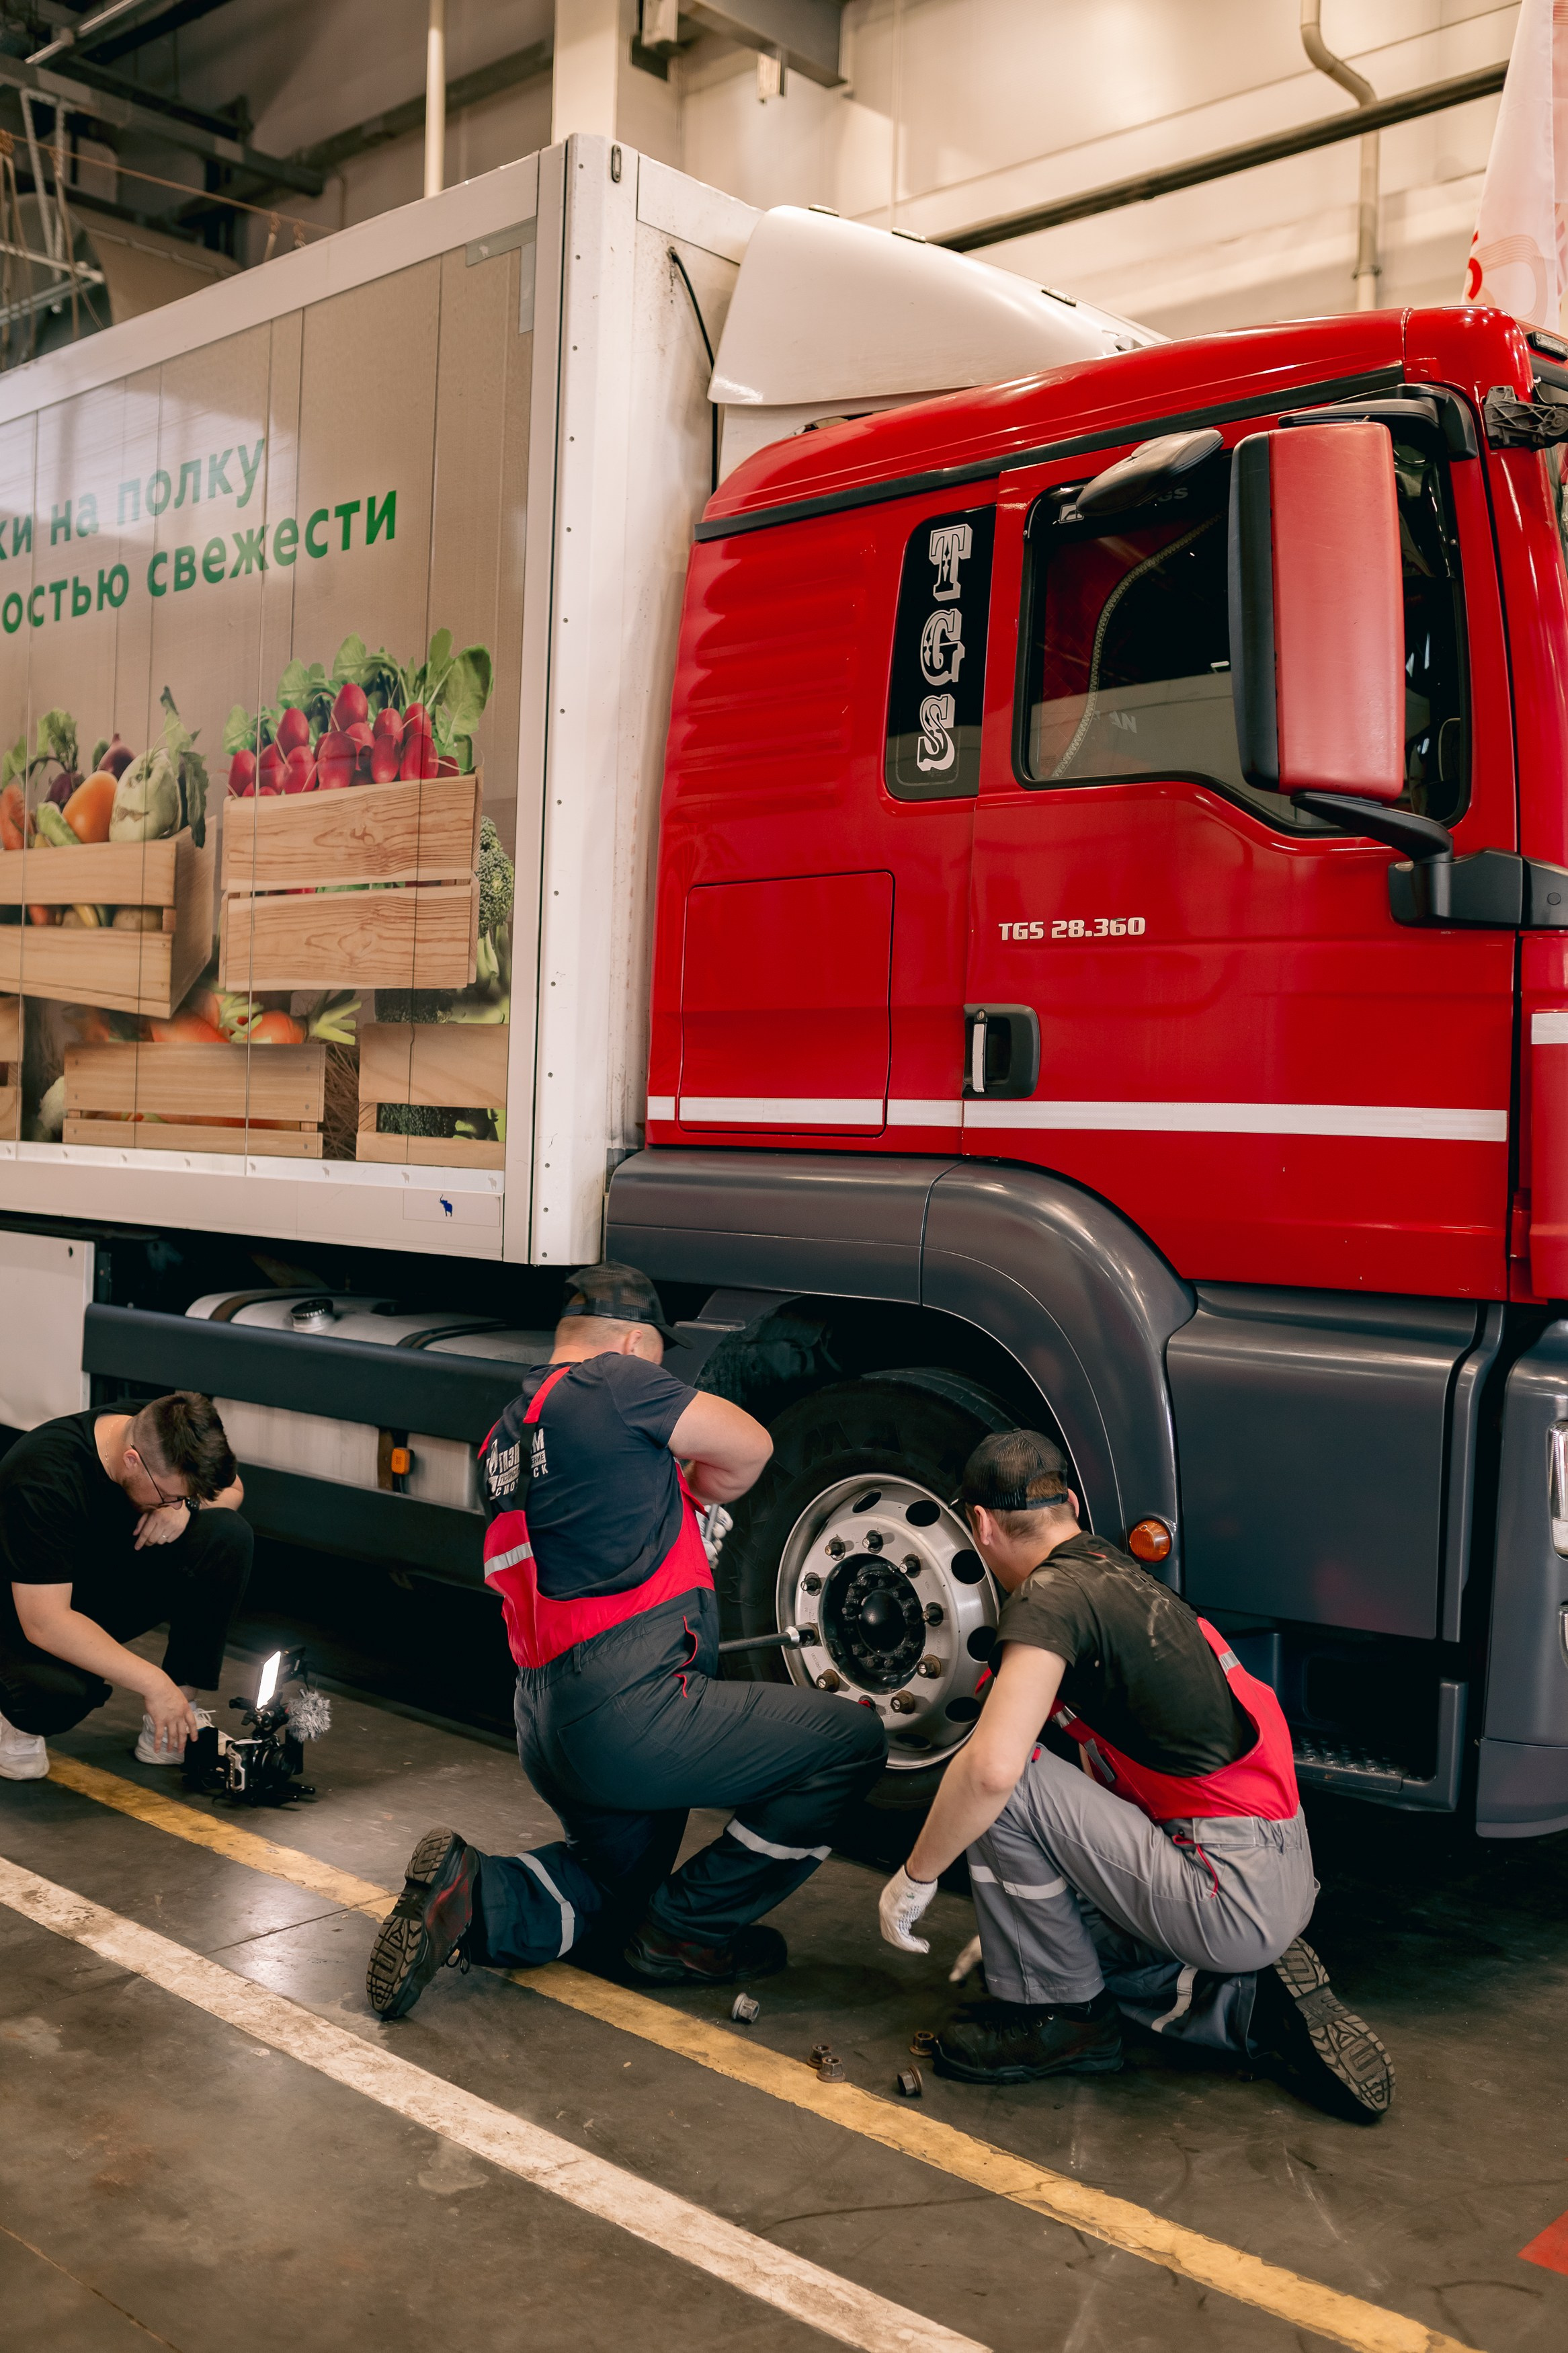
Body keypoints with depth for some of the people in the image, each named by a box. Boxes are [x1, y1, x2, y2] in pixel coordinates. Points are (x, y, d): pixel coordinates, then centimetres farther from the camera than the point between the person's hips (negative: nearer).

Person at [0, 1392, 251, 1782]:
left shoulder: (164, 1439, -16)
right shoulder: (45, 1478, -34)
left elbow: (231, 1489, 4)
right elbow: (45, 1624, -36)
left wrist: (186, 1506, -19)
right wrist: (153, 1682, -35)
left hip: (112, 1584, 7)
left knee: (226, 1536, -20)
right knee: (58, 1692, -41)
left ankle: (168, 1731, -12)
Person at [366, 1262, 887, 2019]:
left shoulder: (509, 1432, 17)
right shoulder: (611, 1383, -9)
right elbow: (750, 1448, 0)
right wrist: (693, 1484, 18)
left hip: (547, 1726, 10)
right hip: (630, 1711, -10)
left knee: (617, 1889, 31)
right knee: (853, 1740, -2)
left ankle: (471, 1894, 4)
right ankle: (687, 1933, 6)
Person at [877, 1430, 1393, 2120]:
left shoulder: (1049, 1597, -13)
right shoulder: (1119, 1575, 16)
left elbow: (992, 1767, -29)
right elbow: (1106, 1778, 26)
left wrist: (913, 1879, -10)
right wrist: (1019, 1919, 33)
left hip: (1230, 1894, -10)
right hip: (1287, 1882, 10)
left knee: (998, 1781, -13)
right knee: (1068, 1939, 25)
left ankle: (1057, 2012, 3)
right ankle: (1259, 2000, 11)